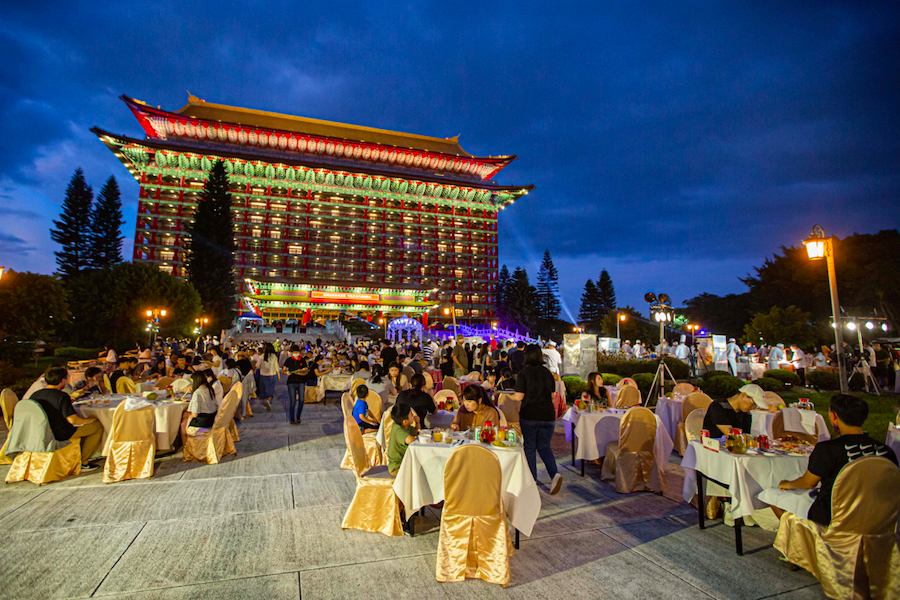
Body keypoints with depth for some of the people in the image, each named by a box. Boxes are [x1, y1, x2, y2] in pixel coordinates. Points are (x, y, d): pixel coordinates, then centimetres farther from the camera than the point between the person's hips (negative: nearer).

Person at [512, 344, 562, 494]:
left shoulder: (523, 373, -9)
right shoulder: (547, 372, 4)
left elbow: (519, 397, -11)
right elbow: (552, 395, 11)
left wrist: (508, 396, 9)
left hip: (529, 415, -4)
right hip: (548, 415, 4)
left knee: (529, 447, 11)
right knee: (544, 447, 16)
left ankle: (532, 480, 16)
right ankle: (555, 474, -4)